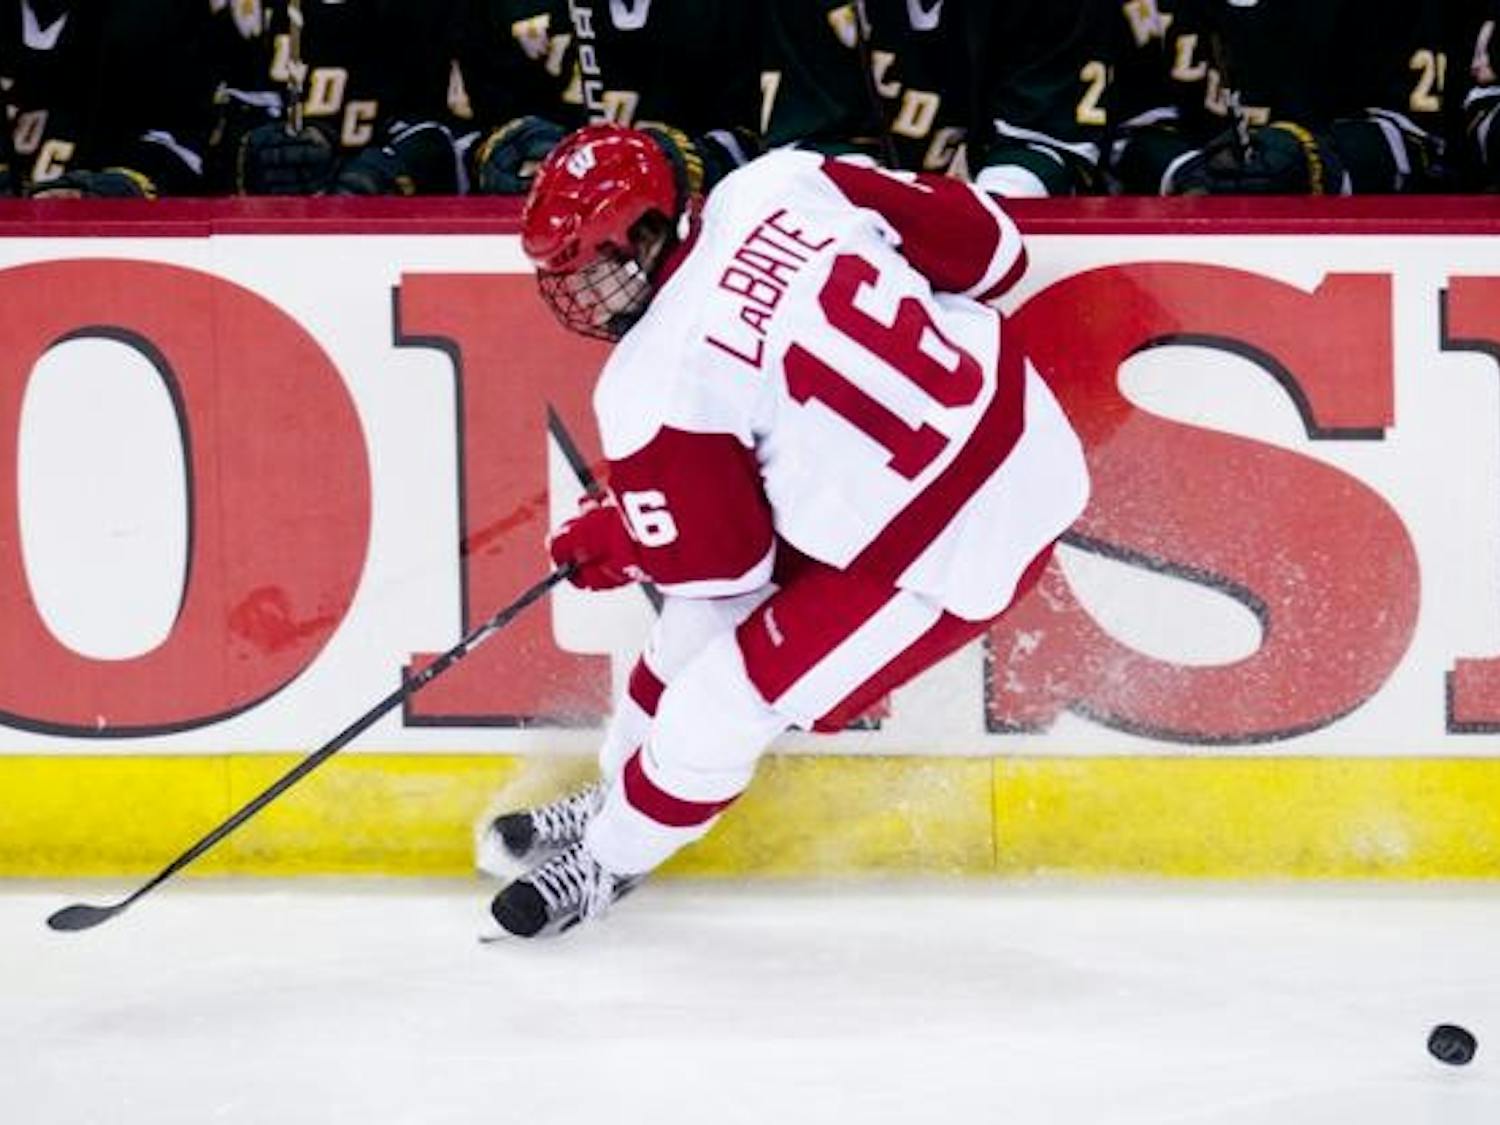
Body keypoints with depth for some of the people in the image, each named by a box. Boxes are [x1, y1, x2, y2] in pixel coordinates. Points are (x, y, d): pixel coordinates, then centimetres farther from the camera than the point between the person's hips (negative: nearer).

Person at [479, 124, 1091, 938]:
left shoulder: (653, 386, -22)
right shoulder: (775, 184, -7)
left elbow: (719, 562, -8)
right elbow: (984, 247, 1)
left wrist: (615, 540, 12)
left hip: (950, 551, -8)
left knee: (718, 707, 4)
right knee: (701, 616, 20)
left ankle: (607, 860, 29)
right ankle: (616, 796, 41)